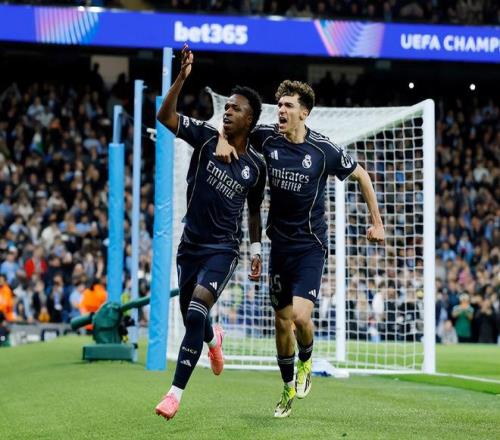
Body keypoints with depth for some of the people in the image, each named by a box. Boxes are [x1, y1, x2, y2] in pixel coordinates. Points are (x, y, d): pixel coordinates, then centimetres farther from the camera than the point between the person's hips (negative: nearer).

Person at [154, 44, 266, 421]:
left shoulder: (256, 165, -2)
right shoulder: (207, 138, -5)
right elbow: (166, 117, -18)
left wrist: (257, 250, 10)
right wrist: (182, 78, -29)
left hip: (224, 248, -2)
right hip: (191, 243, 2)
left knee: (196, 311, -21)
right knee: (190, 317, 13)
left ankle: (176, 393, -17)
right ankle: (214, 339, 54)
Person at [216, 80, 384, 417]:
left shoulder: (324, 150, -13)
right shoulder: (268, 138, -4)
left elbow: (361, 176, 2)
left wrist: (377, 223, 3)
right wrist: (224, 141, -10)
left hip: (311, 246, -4)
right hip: (280, 243, 4)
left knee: (300, 315, -20)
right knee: (282, 321, 9)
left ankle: (306, 361, 14)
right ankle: (289, 388, 28)